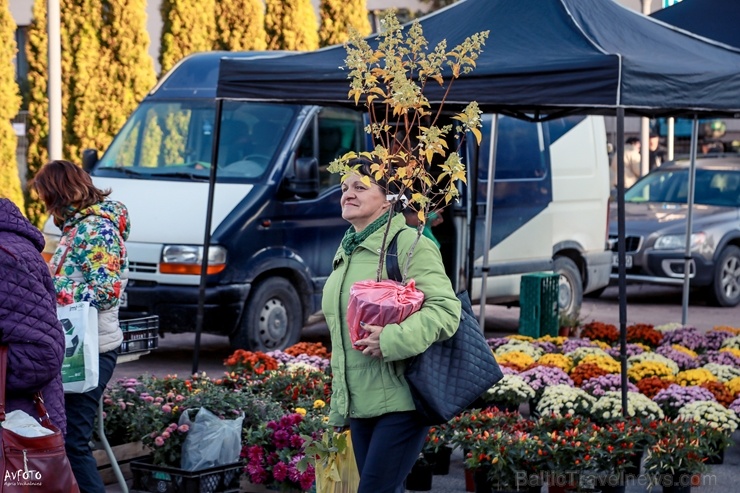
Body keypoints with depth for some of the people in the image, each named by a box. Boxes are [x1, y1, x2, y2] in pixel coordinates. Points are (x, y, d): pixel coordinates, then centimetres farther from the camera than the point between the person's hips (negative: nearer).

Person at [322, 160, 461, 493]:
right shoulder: (345, 253, 16)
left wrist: (392, 340, -27)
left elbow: (445, 309, -18)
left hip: (401, 400, -8)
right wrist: (339, 404, 24)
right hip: (359, 403, 8)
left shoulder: (409, 244, -8)